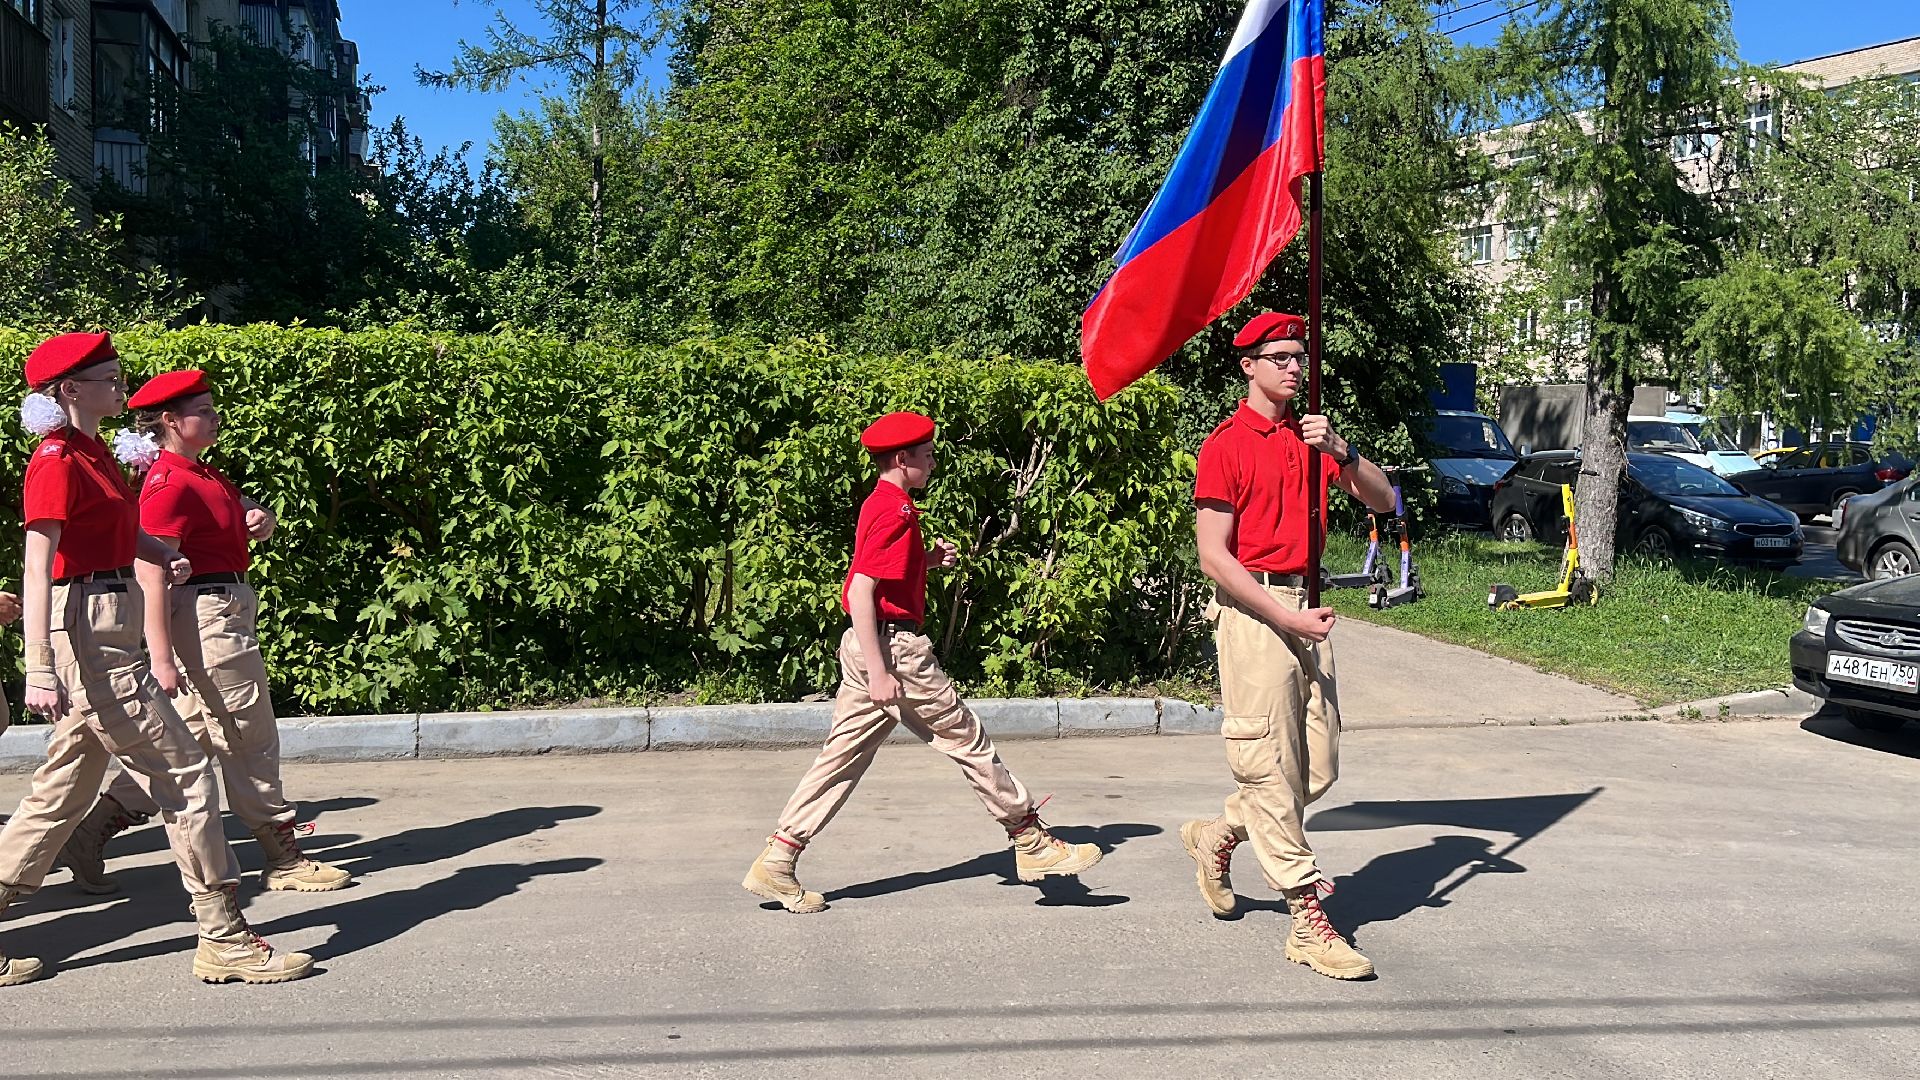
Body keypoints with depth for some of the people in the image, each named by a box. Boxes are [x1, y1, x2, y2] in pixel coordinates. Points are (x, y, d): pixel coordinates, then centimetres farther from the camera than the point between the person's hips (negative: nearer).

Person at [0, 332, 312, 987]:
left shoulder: (91, 453, 15)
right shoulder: (58, 461, -12)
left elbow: (118, 531, 33)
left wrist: (164, 554, 13)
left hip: (107, 632, 10)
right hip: (83, 633, -10)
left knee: (65, 791, 14)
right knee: (186, 775, -6)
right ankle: (224, 941, 1)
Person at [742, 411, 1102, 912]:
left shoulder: (880, 504, 16)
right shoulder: (896, 510, -15)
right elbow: (860, 591, -22)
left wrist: (929, 559, 11)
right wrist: (878, 673, -24)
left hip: (867, 646, 10)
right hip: (895, 647, -10)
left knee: (843, 756, 9)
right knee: (967, 739, 1)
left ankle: (776, 863, 8)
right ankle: (1031, 842, 13)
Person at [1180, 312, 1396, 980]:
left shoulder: (1310, 436, 16)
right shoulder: (1227, 444, -6)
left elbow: (1383, 501, 8)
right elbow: (1214, 556, -12)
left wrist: (1339, 451, -10)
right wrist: (1285, 617, -17)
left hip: (1302, 606, 8)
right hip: (1252, 609, -7)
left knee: (1318, 768, 10)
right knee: (1272, 766, -5)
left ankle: (1217, 838, 33)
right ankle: (1308, 923, 1)